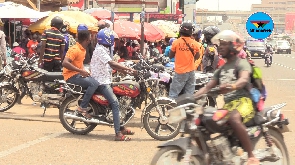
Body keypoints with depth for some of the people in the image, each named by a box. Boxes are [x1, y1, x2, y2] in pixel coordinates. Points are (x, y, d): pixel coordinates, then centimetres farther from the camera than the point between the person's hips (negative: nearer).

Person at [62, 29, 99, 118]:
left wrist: (84, 71, 9)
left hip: (78, 74, 10)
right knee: (94, 83, -26)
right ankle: (82, 108, -23)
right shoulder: (75, 49, -17)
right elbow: (65, 63, -28)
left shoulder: (83, 49, 13)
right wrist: (80, 71, -28)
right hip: (72, 76, -10)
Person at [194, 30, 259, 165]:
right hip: (228, 104, 8)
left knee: (234, 119, -41)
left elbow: (244, 79, -24)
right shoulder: (221, 69, 23)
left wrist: (232, 86, -47)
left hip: (243, 101, -8)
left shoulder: (241, 63, -2)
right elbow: (207, 87, 19)